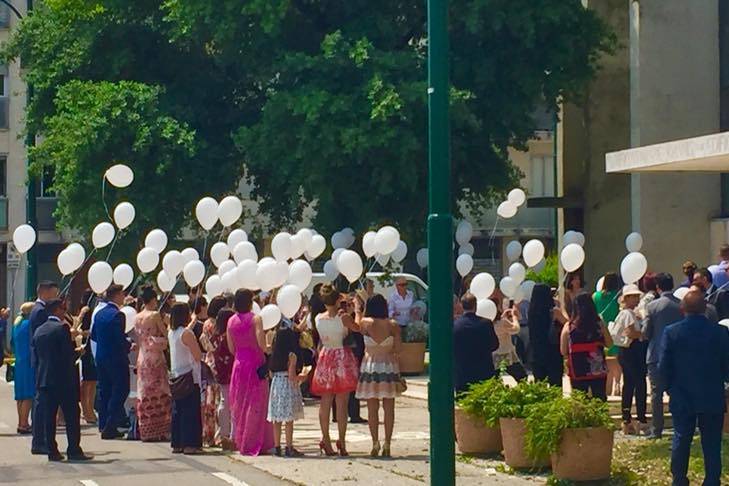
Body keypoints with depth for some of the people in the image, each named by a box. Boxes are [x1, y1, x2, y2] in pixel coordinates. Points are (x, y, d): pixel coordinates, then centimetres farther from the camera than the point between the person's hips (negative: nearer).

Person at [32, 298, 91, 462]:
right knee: (72, 416, 0)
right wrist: (78, 352, 6)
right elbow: (69, 354, -14)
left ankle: (52, 451, 4)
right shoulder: (61, 328, -10)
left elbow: (35, 357, 12)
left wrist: (39, 377, 18)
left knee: (48, 417, 5)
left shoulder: (38, 331, 10)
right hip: (64, 380, -6)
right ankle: (74, 450, -3)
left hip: (43, 379, 6)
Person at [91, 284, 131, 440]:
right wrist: (129, 346, -4)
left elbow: (93, 336, 14)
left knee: (104, 391, 14)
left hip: (101, 357, 8)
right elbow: (120, 339, -21)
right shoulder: (117, 315, -17)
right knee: (120, 391, -2)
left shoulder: (98, 314, 8)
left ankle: (104, 425, 18)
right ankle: (110, 427, -7)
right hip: (116, 358, -8)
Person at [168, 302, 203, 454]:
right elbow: (198, 356, -17)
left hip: (175, 375, 8)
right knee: (191, 410, -4)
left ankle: (177, 443, 14)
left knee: (177, 410, 11)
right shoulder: (187, 333, -16)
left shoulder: (171, 332, 8)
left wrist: (193, 322, 29)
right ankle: (189, 443, -6)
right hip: (189, 376, -8)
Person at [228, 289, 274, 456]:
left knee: (239, 405, 12)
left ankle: (241, 443, 15)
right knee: (256, 405, 1)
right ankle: (255, 444, 1)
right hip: (255, 364, -4)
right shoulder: (255, 319, -10)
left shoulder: (231, 321, 4)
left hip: (239, 364, 4)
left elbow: (231, 348, 6)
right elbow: (262, 344, -19)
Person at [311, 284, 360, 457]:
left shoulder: (318, 318, -3)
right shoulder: (343, 317, -16)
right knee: (342, 403, 1)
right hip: (342, 358, -4)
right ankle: (342, 442, 1)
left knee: (325, 402, 10)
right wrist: (357, 309, 12)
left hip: (325, 357, 4)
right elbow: (357, 327, -1)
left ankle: (326, 440, 12)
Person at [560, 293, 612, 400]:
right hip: (598, 371, 1)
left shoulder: (568, 327, -9)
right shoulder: (599, 325, -6)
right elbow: (609, 344, 6)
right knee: (600, 400, 12)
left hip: (578, 372, -1)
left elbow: (563, 352, -3)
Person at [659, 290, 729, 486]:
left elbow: (663, 366, -5)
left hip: (682, 398, 1)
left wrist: (670, 388, 10)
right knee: (712, 444, 5)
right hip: (713, 399, -1)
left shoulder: (671, 332, -9)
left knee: (681, 441, 12)